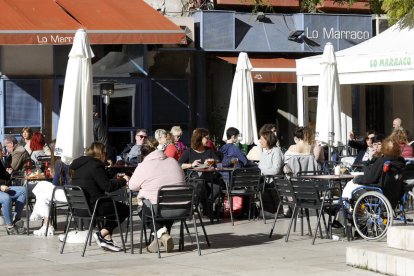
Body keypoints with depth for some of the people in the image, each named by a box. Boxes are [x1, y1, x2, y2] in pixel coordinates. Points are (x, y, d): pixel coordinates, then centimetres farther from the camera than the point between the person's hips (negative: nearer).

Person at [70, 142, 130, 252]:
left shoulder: (80, 165, 16)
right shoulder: (95, 165, -12)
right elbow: (108, 187, -14)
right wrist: (124, 180, 0)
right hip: (91, 206, -9)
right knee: (124, 209, 1)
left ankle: (107, 238, 14)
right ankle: (102, 234, -1)